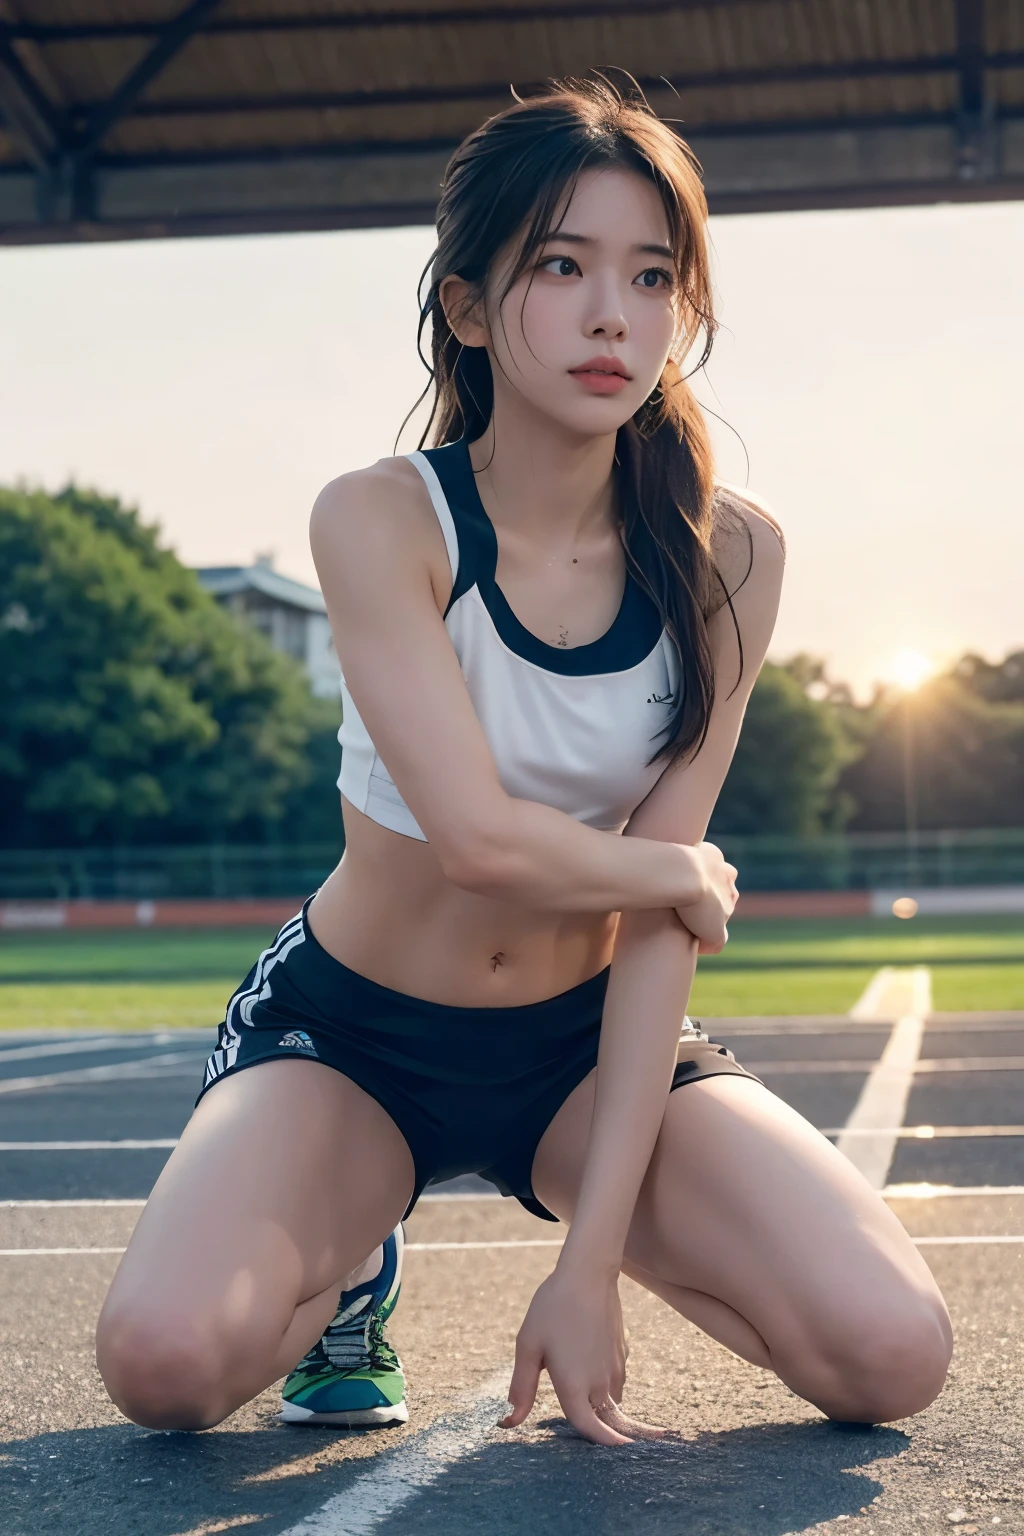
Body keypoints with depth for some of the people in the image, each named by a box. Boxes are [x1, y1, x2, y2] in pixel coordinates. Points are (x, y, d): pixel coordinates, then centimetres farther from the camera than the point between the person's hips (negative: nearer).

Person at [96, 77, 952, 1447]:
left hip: (586, 1039, 2)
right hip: (351, 1033, -2)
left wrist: (594, 1254, -20)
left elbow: (662, 925, -15)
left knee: (891, 1354, -18)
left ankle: (594, 1222, 12)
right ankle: (348, 1270, 7)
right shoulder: (381, 522, -18)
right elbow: (481, 837, -28)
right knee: (165, 1361, -29)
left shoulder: (727, 552, -11)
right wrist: (687, 879, -10)